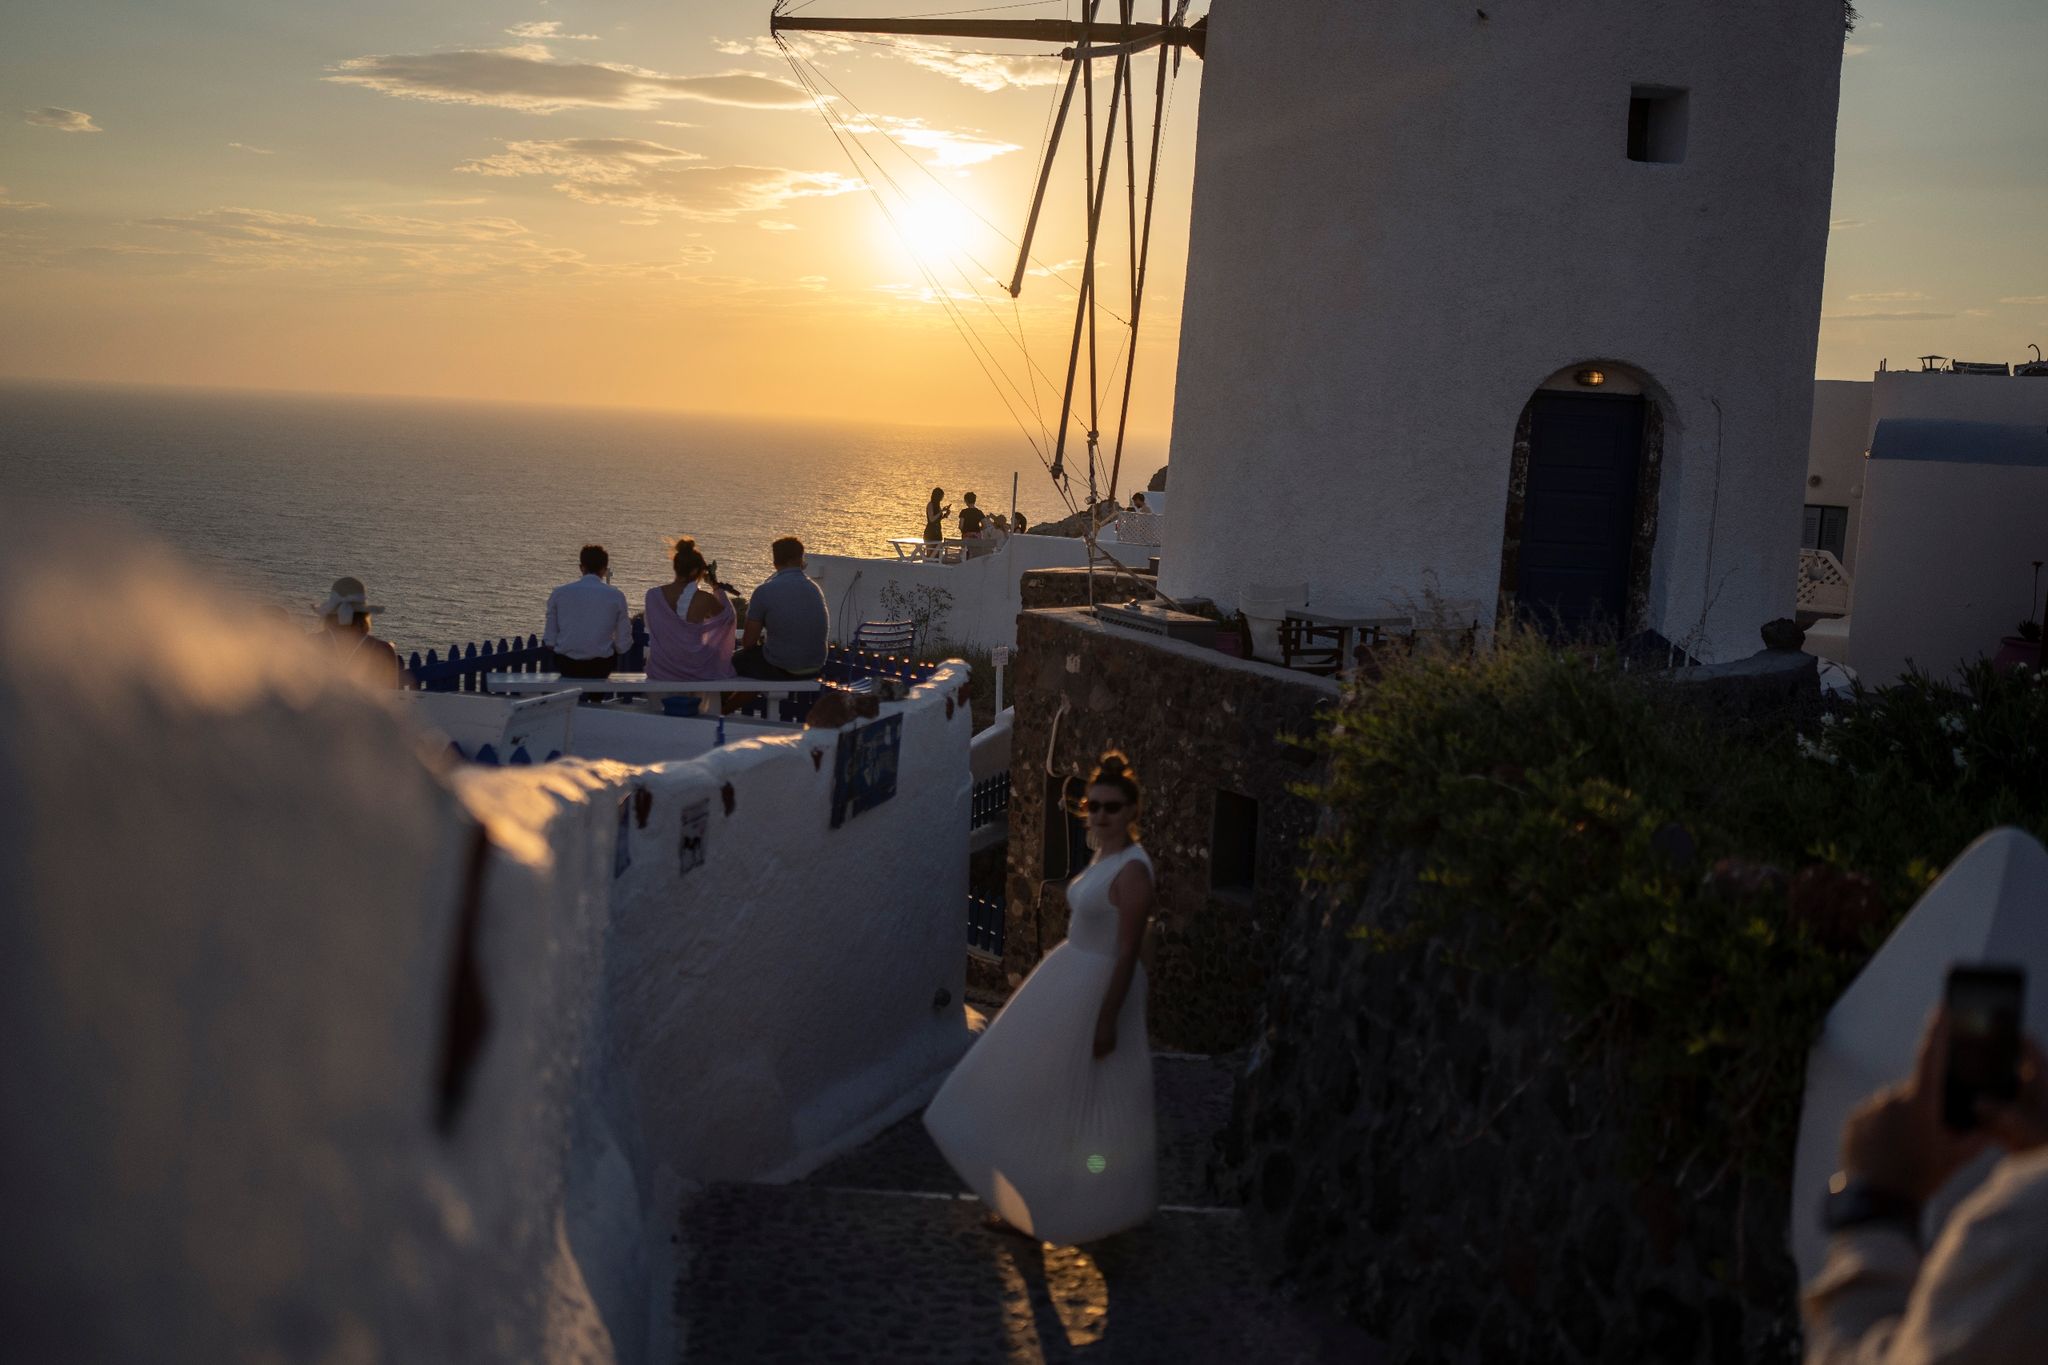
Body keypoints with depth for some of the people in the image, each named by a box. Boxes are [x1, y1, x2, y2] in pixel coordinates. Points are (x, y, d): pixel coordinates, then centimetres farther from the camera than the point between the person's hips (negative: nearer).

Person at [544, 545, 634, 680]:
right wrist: (628, 622, 17)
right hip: (601, 668, -2)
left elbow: (549, 642, -3)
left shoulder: (558, 593, -3)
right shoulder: (616, 596, -6)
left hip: (566, 668, 2)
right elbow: (623, 646, -4)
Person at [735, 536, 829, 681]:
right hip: (815, 668, 6)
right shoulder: (815, 589, 4)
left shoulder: (764, 591, -12)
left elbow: (749, 642, -7)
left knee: (736, 660, 20)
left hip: (782, 669, -6)